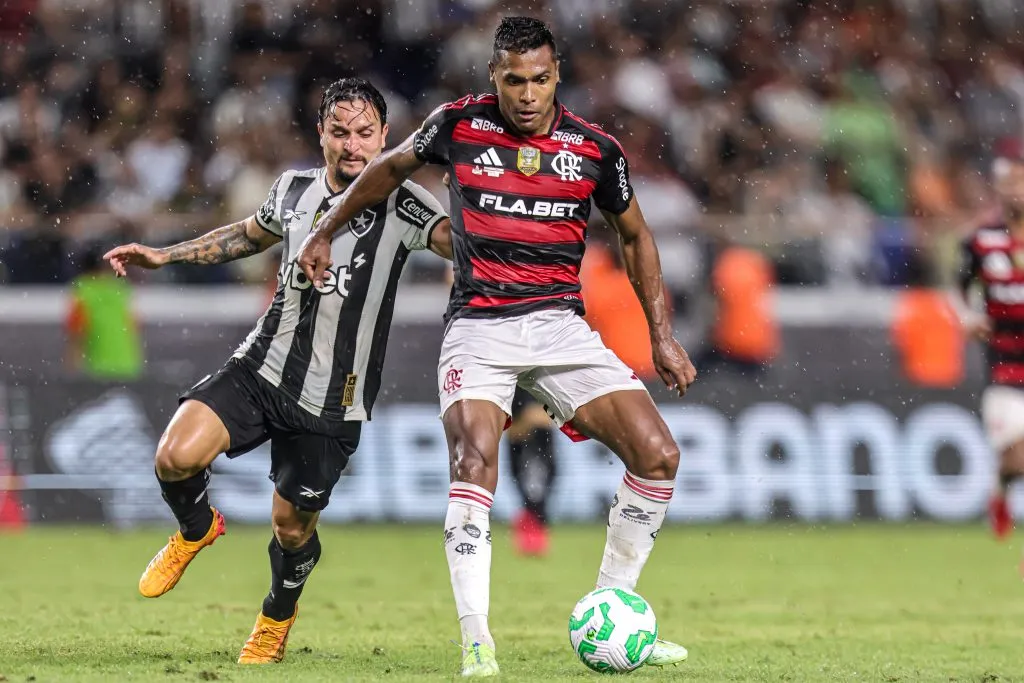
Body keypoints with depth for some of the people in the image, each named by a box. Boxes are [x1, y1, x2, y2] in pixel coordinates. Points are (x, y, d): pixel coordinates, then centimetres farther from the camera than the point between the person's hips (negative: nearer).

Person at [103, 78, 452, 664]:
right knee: (176, 456, -19)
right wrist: (164, 256, 22)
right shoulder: (294, 189, 4)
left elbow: (459, 241, -28)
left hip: (332, 403, -3)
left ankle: (277, 618, 41)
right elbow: (249, 235, 25)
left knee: (293, 527, 8)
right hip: (263, 368, 3)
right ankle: (196, 530, 16)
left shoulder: (401, 204, -11)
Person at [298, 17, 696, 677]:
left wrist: (663, 336, 13)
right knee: (475, 464, -26)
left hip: (563, 325, 2)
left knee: (658, 454, -11)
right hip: (479, 328, -2)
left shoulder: (596, 148, 1)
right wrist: (327, 231, 24)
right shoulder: (459, 124, -2)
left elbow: (635, 235, 16)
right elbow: (392, 167, 19)